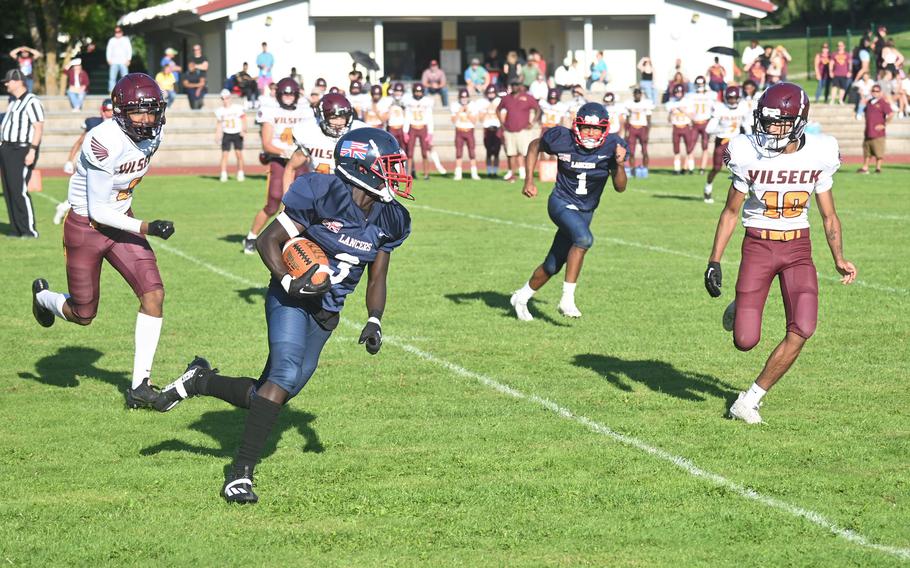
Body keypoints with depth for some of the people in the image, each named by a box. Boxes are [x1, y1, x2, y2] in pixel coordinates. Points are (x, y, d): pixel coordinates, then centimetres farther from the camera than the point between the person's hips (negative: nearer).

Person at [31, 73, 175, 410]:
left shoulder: (151, 136, -6)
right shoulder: (104, 142, -29)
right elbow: (98, 210, -25)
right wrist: (145, 228, -30)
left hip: (121, 221, 6)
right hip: (86, 227, -6)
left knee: (154, 294, -12)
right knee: (83, 315, 9)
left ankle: (140, 386, -4)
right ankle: (43, 297, 46)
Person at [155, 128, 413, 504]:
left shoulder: (386, 220, 2)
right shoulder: (324, 195, -17)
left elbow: (377, 280, 12)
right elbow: (269, 241, -11)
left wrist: (374, 322, -5)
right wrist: (289, 283, -25)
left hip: (326, 314, 7)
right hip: (291, 300, -7)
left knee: (266, 397, 3)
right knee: (286, 374, -26)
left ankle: (199, 381, 28)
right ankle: (240, 473, -22)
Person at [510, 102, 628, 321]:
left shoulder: (611, 146, -12)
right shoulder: (562, 139, -17)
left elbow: (620, 187, -9)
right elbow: (535, 146, 4)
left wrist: (619, 164, -27)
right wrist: (529, 180, -3)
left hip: (585, 211, 4)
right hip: (562, 204, -4)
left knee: (553, 266, 10)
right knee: (584, 238, -33)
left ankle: (522, 297, 35)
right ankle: (567, 299, -29)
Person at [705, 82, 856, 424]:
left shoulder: (818, 155, -5)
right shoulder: (749, 155, -10)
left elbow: (829, 216, 7)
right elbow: (731, 212, 0)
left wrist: (839, 259, -3)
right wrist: (714, 261, -5)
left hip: (798, 247, 2)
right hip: (758, 245, -2)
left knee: (802, 329, -17)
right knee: (745, 341, -8)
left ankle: (750, 400, -2)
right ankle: (739, 310, 32)